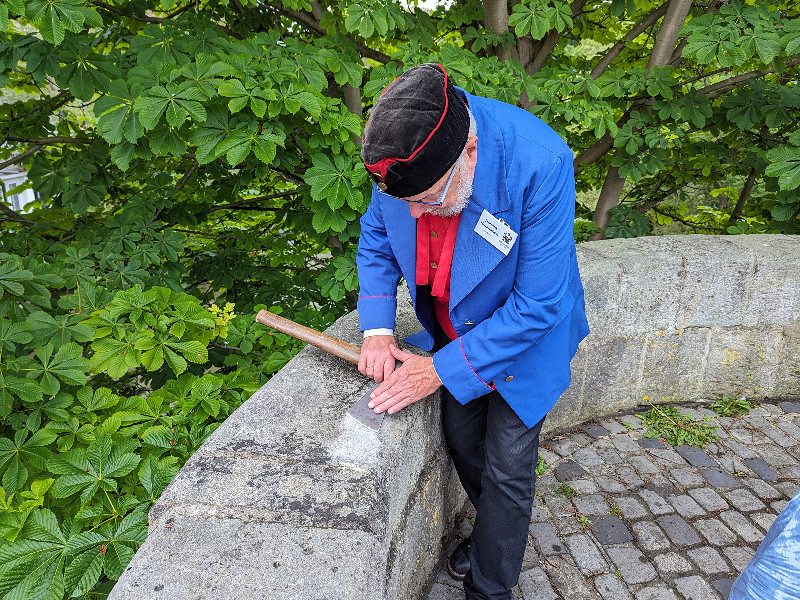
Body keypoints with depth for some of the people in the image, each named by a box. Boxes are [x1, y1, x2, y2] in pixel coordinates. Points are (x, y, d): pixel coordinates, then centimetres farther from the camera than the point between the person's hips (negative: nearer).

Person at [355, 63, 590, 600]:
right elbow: (377, 240, -2)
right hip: (455, 331, 5)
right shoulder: (403, 153, -20)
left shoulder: (540, 164, -37)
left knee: (506, 471, 6)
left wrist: (442, 370, -26)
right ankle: (495, 532, 50)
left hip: (525, 338, -5)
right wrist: (377, 329, -14)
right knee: (461, 440, 19)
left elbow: (538, 305, -30)